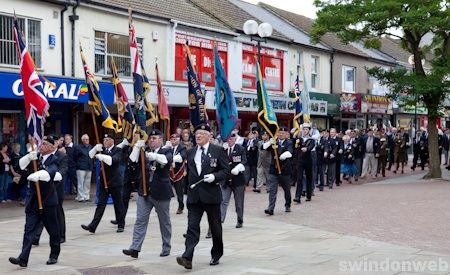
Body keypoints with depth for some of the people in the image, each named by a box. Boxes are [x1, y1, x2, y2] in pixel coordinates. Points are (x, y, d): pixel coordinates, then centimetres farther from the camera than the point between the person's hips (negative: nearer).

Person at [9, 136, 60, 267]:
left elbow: (50, 171, -30)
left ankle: (54, 255, 27)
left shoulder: (53, 160, -9)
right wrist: (29, 157, -20)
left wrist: (37, 175, -48)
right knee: (29, 229, -1)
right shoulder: (36, 157, 8)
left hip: (47, 200, -4)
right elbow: (21, 164, -2)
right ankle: (23, 258, -5)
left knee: (53, 229, 9)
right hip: (33, 199, 4)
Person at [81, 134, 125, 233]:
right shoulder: (102, 150, 9)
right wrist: (95, 149, -16)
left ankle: (121, 225, 19)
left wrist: (103, 157, -35)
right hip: (104, 181, 4)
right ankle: (92, 226, -3)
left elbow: (114, 159, -24)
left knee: (118, 204, 7)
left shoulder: (117, 150, -6)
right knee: (101, 204, 1)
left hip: (115, 181, -3)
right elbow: (90, 155, 2)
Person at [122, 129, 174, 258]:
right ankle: (135, 248, -3)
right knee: (140, 220, -2)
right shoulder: (144, 152, 10)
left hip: (161, 192, -3)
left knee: (165, 222, 10)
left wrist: (155, 156, -41)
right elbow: (132, 160, -4)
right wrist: (137, 147, -15)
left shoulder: (166, 151, -2)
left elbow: (167, 159, -24)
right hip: (144, 192, 3)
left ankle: (166, 248, 23)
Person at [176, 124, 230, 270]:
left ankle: (216, 255, 27)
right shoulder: (190, 152, 12)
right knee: (192, 227, -7)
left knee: (215, 227, 10)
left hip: (212, 195, -3)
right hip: (194, 196, 3)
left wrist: (215, 176, -19)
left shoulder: (218, 150, -1)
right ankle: (187, 258, -16)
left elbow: (226, 170, -2)